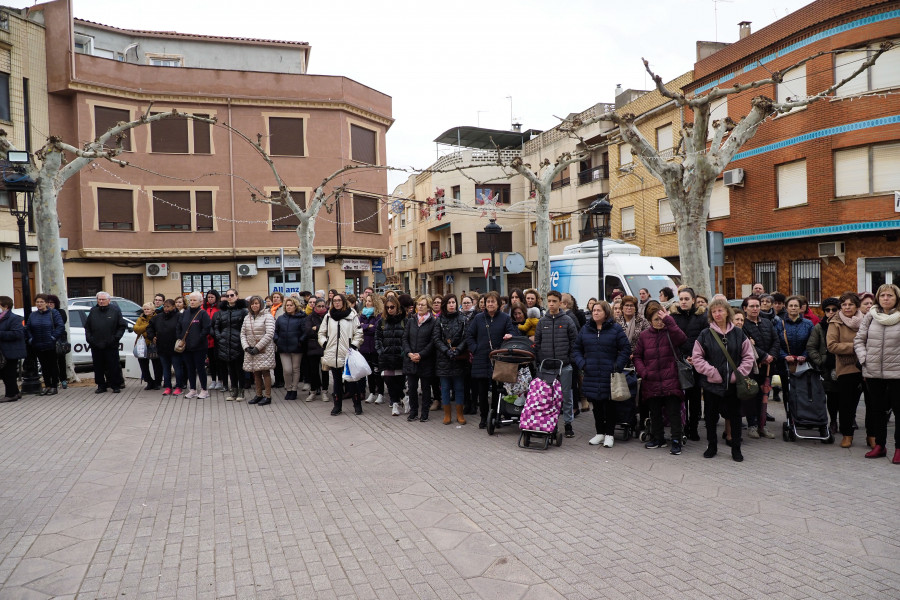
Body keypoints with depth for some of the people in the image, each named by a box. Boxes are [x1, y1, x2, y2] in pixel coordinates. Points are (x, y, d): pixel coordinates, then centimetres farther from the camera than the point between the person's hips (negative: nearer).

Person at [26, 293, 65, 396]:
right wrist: (30, 339, 5)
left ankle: (54, 387, 10)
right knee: (44, 366, 12)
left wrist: (54, 337, -16)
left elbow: (61, 326, -10)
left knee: (53, 366, 3)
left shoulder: (53, 313, -5)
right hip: (38, 347, 5)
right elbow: (27, 328, 18)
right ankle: (47, 386, 21)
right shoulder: (33, 315, 10)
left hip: (51, 346, -5)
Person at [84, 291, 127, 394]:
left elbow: (122, 326, 3)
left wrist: (116, 338, -7)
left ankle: (116, 386, 9)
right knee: (98, 367, 8)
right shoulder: (93, 311, 10)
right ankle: (101, 386, 19)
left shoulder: (115, 310, 2)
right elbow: (87, 327, 16)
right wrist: (89, 338, 3)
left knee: (113, 366, 0)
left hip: (111, 346, -3)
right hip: (96, 346, 3)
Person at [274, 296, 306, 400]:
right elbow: (275, 331, 16)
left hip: (296, 348, -2)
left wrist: (301, 341, -15)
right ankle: (288, 389, 14)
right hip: (283, 348, 2)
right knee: (287, 370, -4)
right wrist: (277, 340, 1)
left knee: (296, 369, 8)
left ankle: (294, 390, 20)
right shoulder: (280, 319, 10)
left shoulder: (301, 318, -1)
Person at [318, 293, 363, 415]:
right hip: (333, 354, 3)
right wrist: (324, 343, 3)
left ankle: (357, 404, 12)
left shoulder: (352, 315, 0)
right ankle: (337, 405, 19)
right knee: (337, 380, 11)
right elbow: (321, 332, 18)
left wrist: (354, 346, -10)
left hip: (348, 354, -3)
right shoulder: (328, 316, 11)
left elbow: (358, 333, -1)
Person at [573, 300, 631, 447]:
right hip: (591, 375, 4)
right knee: (596, 405, 11)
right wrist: (582, 364, -1)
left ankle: (609, 435, 14)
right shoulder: (585, 329, 9)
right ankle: (600, 433, 22)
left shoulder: (616, 329, -2)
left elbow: (626, 349, -2)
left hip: (609, 375, -3)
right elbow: (576, 349, 14)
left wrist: (617, 366, -10)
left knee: (609, 405, 3)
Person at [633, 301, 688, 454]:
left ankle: (676, 440, 11)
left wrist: (668, 320, -26)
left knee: (674, 412, 0)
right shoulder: (644, 335, 6)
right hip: (651, 382, 4)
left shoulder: (670, 332, -3)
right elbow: (637, 355, 12)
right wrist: (642, 371, -4)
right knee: (655, 413, 15)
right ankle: (657, 438, 29)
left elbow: (682, 339, -26)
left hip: (671, 381, -3)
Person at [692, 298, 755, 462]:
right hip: (711, 384, -1)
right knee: (711, 416, 10)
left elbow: (748, 356, 4)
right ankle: (712, 446, 26)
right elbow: (697, 358, -4)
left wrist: (739, 373, -7)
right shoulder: (705, 335, -2)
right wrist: (712, 372, -13)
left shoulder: (738, 333, 2)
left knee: (735, 416, 8)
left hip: (733, 384, 1)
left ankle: (736, 449, 22)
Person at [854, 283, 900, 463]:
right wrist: (864, 358, -2)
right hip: (873, 372, 3)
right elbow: (859, 340, 9)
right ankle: (879, 445, 24)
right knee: (877, 409, 12)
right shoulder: (870, 317, 5)